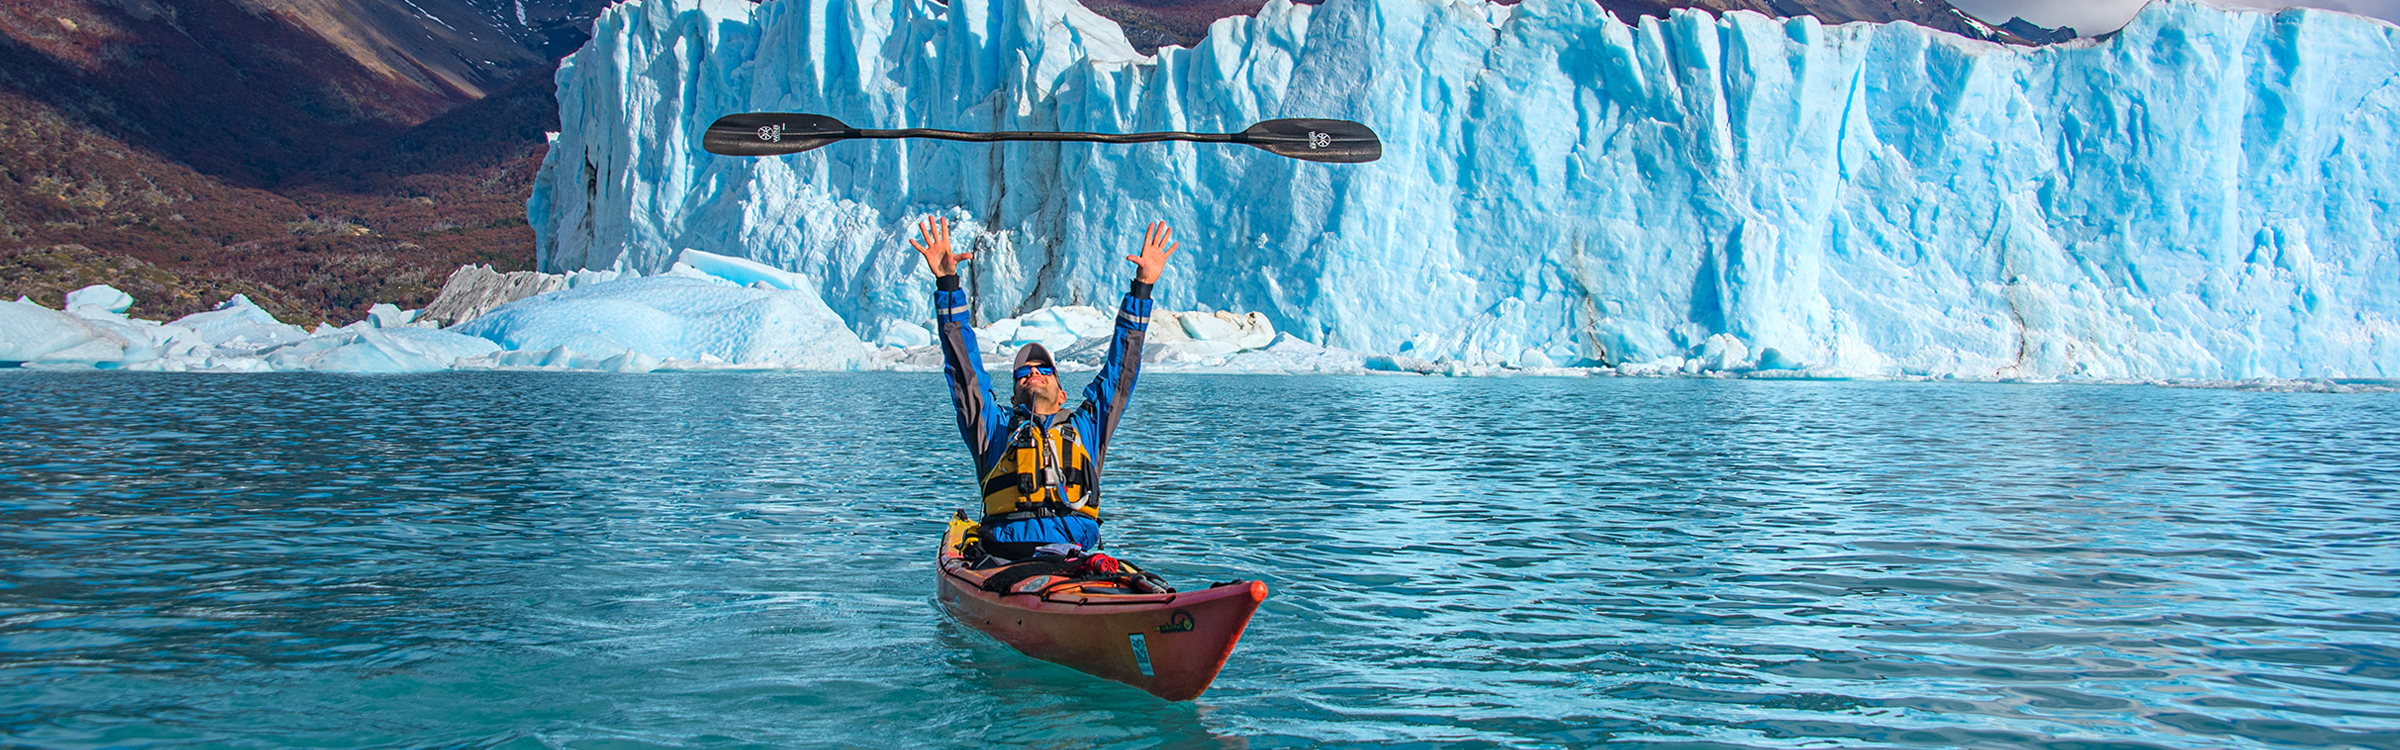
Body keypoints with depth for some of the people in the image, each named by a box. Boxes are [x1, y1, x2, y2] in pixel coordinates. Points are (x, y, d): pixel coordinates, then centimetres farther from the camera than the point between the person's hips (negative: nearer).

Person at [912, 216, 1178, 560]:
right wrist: (947, 282, 15)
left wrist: (1142, 286, 25)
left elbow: (1121, 364, 28)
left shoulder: (1085, 426, 28)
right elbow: (963, 365, 21)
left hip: (1079, 558, 1)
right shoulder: (996, 429, 26)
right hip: (1007, 554, -1)